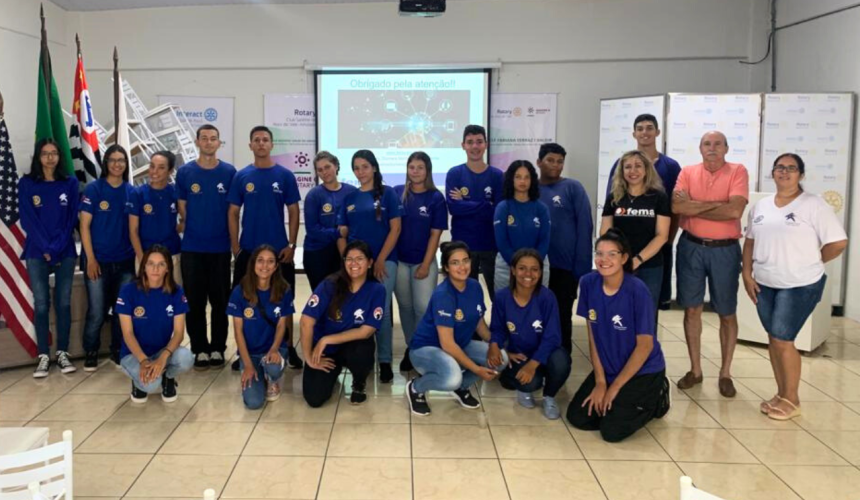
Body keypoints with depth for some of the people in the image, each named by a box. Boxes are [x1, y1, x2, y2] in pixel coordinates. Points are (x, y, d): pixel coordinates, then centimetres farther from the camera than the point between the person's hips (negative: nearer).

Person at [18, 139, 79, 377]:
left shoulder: (70, 183, 5)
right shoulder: (26, 184, 3)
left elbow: (72, 219, 1)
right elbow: (28, 221, -2)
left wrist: (57, 248, -9)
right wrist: (45, 249, -11)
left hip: (65, 252, 1)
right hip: (37, 252, -1)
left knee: (63, 303, 2)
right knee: (41, 304, -1)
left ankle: (62, 353, 11)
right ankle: (43, 356, 4)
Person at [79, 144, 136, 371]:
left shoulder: (131, 191, 5)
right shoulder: (93, 189, -4)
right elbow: (84, 226, -5)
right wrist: (91, 259, -11)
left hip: (125, 261, 3)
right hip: (99, 260, -3)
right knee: (97, 311, 1)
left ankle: (118, 350, 24)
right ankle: (91, 352, 19)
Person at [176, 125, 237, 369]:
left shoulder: (229, 172, 0)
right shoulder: (185, 172, 1)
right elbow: (182, 208, 7)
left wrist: (233, 241, 3)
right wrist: (192, 229, 6)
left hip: (221, 247, 0)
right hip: (192, 248, 0)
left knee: (220, 301, 6)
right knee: (194, 302, 5)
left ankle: (218, 349, 17)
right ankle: (200, 350, 15)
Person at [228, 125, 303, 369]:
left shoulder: (285, 175, 1)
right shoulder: (241, 176, 3)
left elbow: (294, 212, 1)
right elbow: (233, 213, 5)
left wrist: (291, 244, -6)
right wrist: (235, 245, -3)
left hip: (279, 249, -1)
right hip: (248, 249, 1)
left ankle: (289, 348, 16)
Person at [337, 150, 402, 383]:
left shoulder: (387, 193, 1)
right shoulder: (349, 198, 10)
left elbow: (395, 228, -4)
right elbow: (342, 234, 11)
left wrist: (380, 260, -10)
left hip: (384, 261, -3)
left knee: (382, 310, -5)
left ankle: (385, 361, 5)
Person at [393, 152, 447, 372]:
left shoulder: (436, 197, -4)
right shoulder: (397, 192, 1)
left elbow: (435, 234, -5)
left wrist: (425, 264, -8)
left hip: (424, 262, -2)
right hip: (399, 260, 2)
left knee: (423, 308, -4)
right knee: (405, 307, 10)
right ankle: (410, 347, 23)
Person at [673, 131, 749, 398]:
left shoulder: (738, 171, -5)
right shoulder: (688, 172, 2)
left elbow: (735, 210, -19)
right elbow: (677, 206, -13)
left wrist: (693, 207, -12)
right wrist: (716, 204, -15)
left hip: (724, 250, -2)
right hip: (690, 248, 2)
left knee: (727, 314, 7)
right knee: (692, 309, 9)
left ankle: (725, 373, 21)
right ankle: (695, 369, 22)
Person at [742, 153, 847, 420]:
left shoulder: (813, 205, -9)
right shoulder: (761, 206, 9)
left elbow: (839, 242, -11)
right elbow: (750, 241, 13)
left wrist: (810, 263, -1)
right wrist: (747, 274, 4)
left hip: (799, 285, -6)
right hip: (765, 284, 6)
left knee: (783, 340, -6)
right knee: (773, 339, 10)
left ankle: (792, 400, 10)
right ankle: (781, 394, 23)